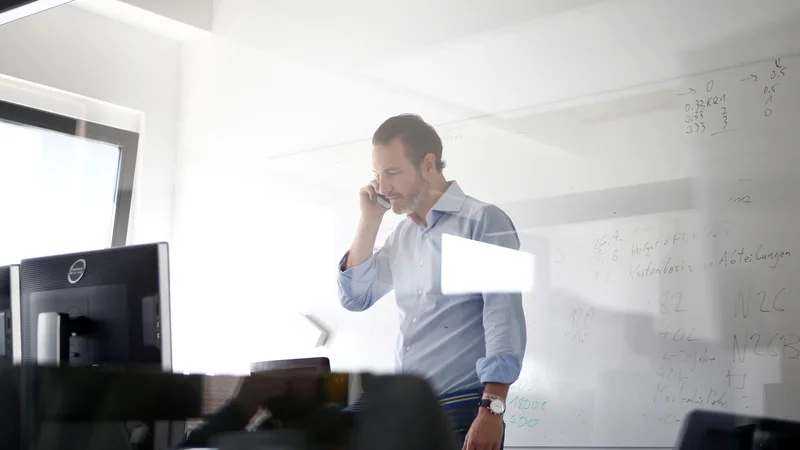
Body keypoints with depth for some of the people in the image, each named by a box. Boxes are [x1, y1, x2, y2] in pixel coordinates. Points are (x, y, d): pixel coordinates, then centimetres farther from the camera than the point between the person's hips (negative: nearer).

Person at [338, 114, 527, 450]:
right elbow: (354, 298, 15)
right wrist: (369, 220, 6)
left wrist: (492, 409, -22)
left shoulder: (483, 221, -7)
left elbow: (503, 316, -15)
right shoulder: (402, 235, 14)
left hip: (462, 405, -6)